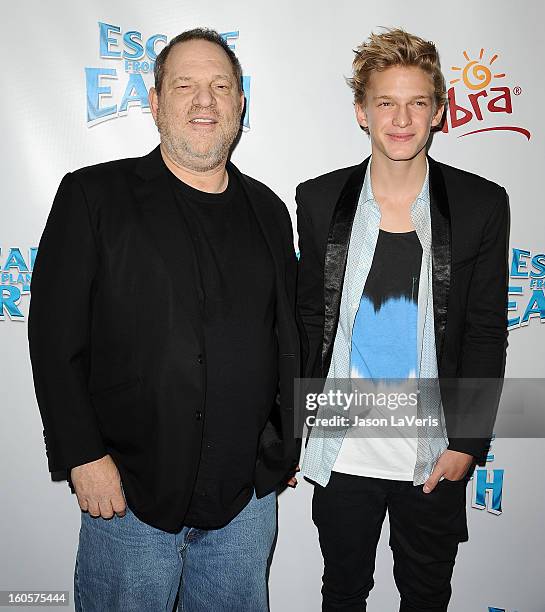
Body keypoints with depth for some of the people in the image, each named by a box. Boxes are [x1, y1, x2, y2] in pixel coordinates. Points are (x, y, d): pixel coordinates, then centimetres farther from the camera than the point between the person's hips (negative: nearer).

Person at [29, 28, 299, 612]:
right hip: (129, 488, -3)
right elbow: (54, 336, -8)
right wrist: (83, 455, -12)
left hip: (248, 491, 4)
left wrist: (285, 443, 11)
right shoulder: (95, 195, -5)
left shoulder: (267, 211, 7)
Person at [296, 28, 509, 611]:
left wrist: (467, 444, -6)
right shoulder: (319, 200, -3)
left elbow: (486, 334, -3)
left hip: (435, 456, 0)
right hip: (342, 452, 1)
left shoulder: (481, 205, -5)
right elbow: (308, 316, 4)